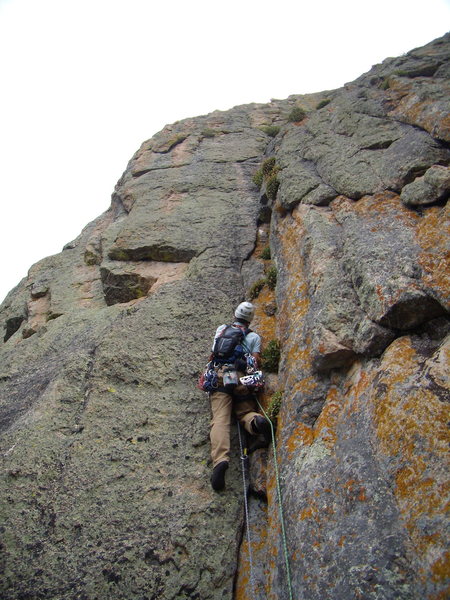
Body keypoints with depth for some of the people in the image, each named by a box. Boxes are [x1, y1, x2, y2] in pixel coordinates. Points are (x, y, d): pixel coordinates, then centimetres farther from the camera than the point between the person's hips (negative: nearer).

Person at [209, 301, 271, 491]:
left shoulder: (221, 329, 23)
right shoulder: (254, 337, 18)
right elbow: (256, 361, 7)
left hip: (220, 375, 0)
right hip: (242, 378, 0)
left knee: (220, 420, -12)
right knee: (246, 412, 15)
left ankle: (220, 460, -35)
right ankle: (257, 421, -22)